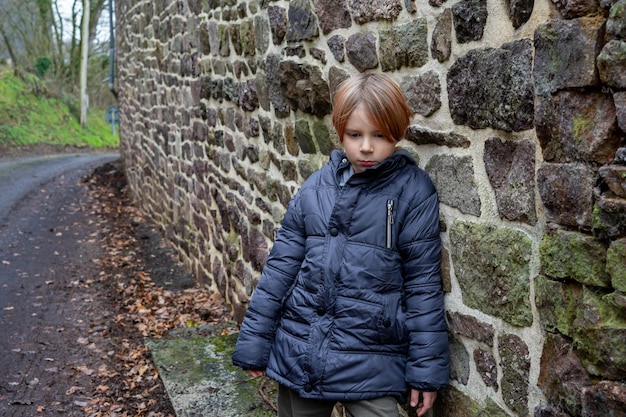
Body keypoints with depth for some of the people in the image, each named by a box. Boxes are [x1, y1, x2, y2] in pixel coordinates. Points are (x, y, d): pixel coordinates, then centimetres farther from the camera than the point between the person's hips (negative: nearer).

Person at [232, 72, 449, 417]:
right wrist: (253, 344, 5)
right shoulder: (316, 188, 0)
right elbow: (281, 265, 4)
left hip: (371, 364, -3)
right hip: (299, 354, 4)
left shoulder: (413, 192, -9)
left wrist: (427, 369, -6)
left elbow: (423, 284, -7)